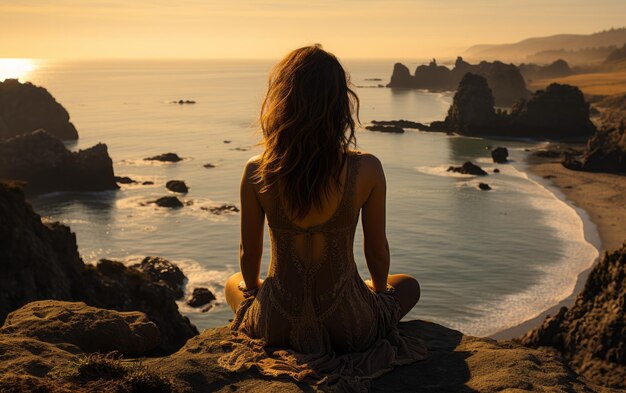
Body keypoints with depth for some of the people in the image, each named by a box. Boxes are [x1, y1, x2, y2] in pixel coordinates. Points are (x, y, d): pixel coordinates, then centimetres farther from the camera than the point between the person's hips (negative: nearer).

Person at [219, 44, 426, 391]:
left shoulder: (256, 172, -14)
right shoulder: (367, 170, -17)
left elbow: (249, 255, -1)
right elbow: (377, 252, -3)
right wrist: (379, 290, 20)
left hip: (276, 327, 1)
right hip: (349, 328, 0)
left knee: (233, 283, 36)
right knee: (408, 285, 32)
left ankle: (289, 350, 17)